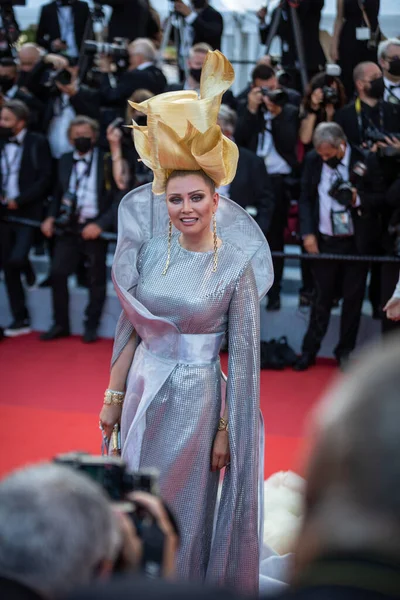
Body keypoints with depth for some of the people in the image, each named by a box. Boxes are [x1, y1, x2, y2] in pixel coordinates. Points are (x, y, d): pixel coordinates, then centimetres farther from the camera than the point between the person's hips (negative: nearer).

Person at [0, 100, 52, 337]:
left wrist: (19, 201, -15)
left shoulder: (38, 143, -5)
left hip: (28, 212, -5)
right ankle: (21, 320, 14)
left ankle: (30, 272, 18)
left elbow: (45, 179, -10)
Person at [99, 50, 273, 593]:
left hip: (195, 401, -4)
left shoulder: (237, 265, -11)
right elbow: (129, 325, 7)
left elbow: (243, 354, -8)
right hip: (142, 391, 4)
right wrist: (113, 396, 7)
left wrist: (227, 431, -8)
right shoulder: (151, 249, 0)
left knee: (183, 513, 9)